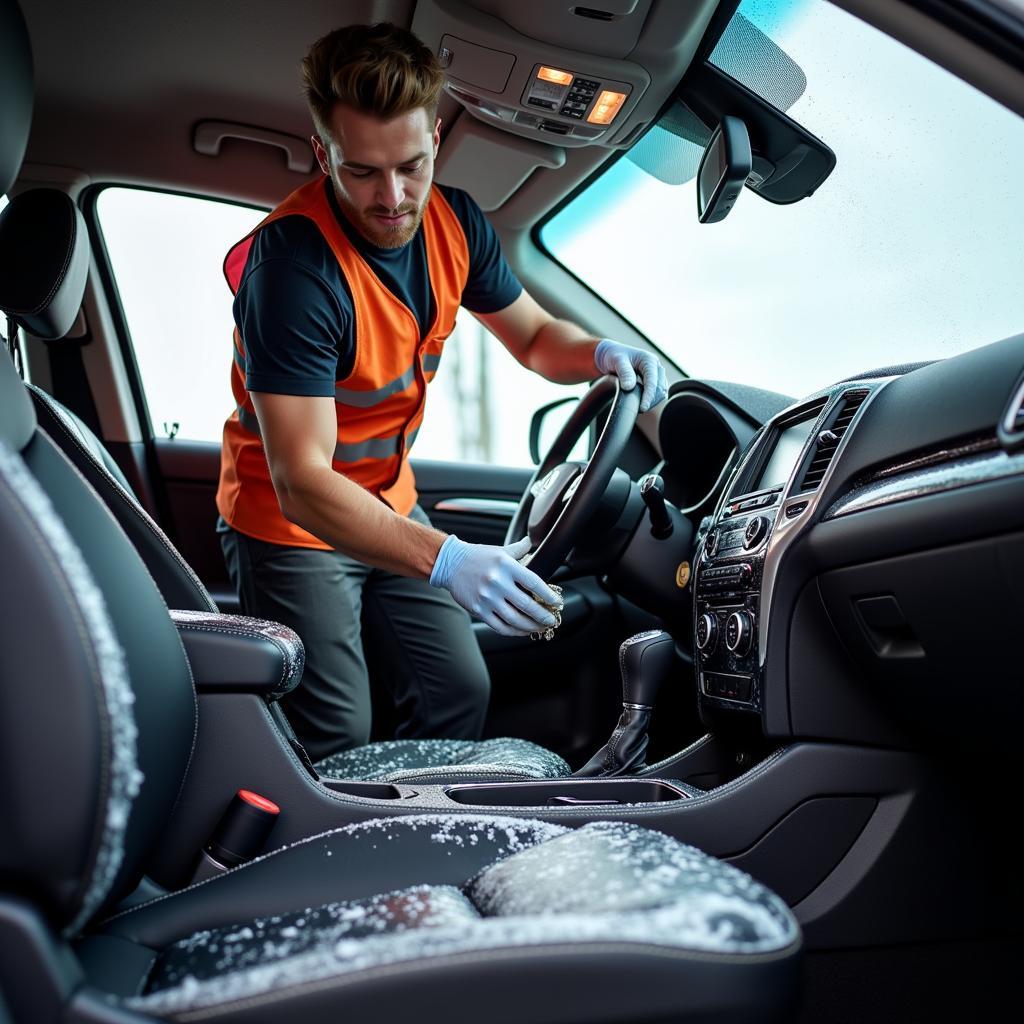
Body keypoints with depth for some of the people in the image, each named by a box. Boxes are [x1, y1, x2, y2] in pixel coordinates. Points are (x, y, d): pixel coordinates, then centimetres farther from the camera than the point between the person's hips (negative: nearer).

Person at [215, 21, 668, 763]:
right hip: (290, 527, -6)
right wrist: (444, 561, -46)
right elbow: (301, 483, -34)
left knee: (461, 691, 6)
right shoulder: (293, 262, -30)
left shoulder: (454, 223, -8)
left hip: (390, 503, 6)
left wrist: (600, 354, -17)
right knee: (337, 743, -8)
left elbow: (534, 336, 7)